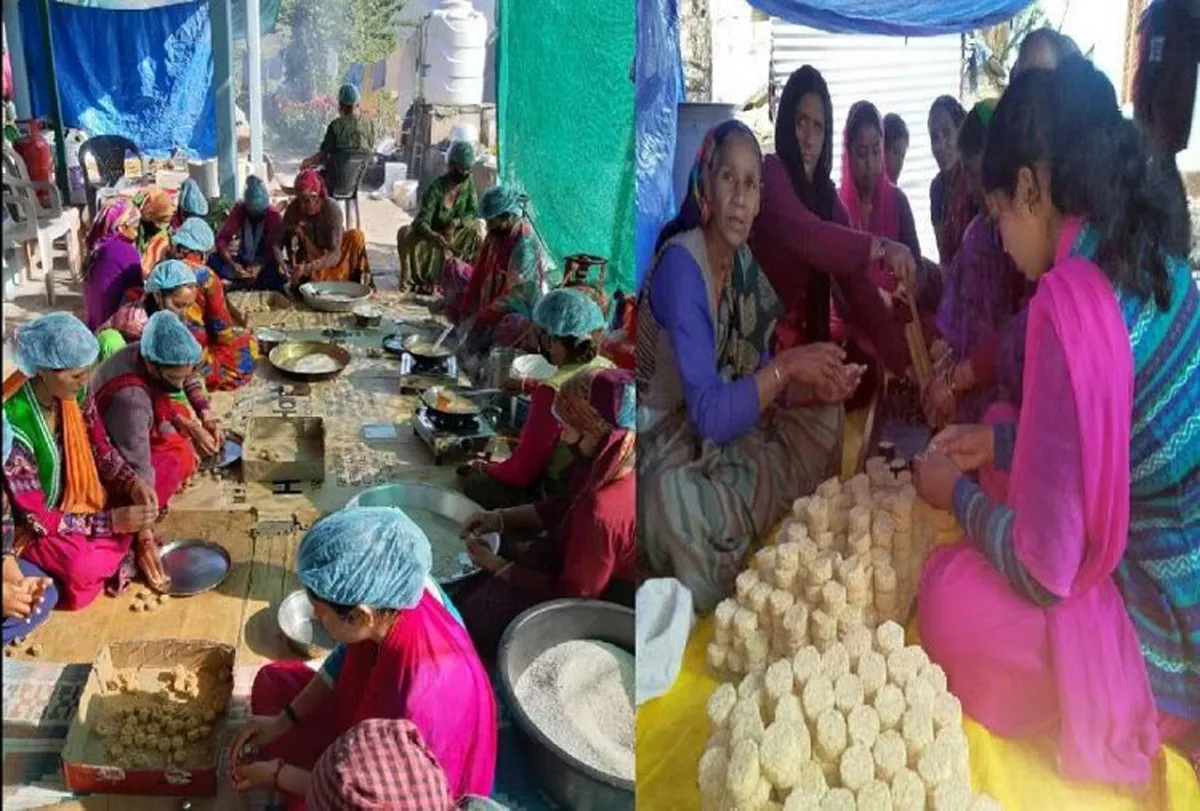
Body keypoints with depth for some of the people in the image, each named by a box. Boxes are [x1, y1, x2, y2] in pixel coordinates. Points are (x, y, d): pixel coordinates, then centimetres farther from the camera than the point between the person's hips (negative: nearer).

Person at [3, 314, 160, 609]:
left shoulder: (76, 392, -13)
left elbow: (102, 452, 2)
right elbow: (36, 519, -27)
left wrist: (135, 484, -18)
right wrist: (112, 521, -30)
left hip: (77, 498, 8)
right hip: (28, 526, -7)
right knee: (82, 568, -34)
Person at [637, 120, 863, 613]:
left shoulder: (744, 261, 2)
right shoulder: (679, 264, -23)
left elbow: (757, 378, 8)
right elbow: (709, 414, -29)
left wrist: (815, 387, -10)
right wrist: (788, 365, -27)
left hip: (724, 437, 9)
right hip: (666, 450, -9)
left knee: (825, 417, 5)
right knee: (674, 498, -40)